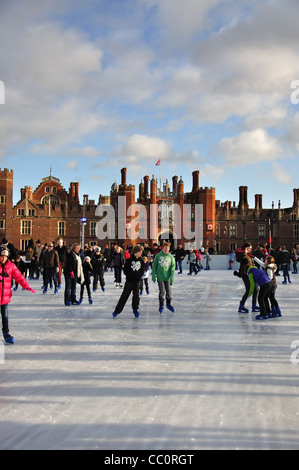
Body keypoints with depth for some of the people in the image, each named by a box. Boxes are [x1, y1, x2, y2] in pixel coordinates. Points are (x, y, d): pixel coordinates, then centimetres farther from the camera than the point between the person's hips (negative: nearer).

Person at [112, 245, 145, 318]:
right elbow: (125, 270, -7)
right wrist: (131, 276, -11)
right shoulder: (129, 260, -9)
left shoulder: (141, 260, 2)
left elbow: (142, 270, 9)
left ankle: (135, 310, 19)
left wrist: (139, 276, -5)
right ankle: (117, 311, 6)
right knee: (124, 296, -1)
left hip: (137, 281, 3)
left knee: (136, 296, 2)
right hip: (129, 281, -3)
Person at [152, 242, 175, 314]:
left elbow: (173, 267, -1)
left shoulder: (171, 257, 1)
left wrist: (172, 278, -9)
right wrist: (153, 275, -1)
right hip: (160, 277, -2)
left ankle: (168, 304, 27)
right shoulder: (158, 256, -2)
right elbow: (154, 266, 3)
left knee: (168, 291, 7)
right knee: (162, 291, -4)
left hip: (168, 277, 2)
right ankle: (161, 306, 10)